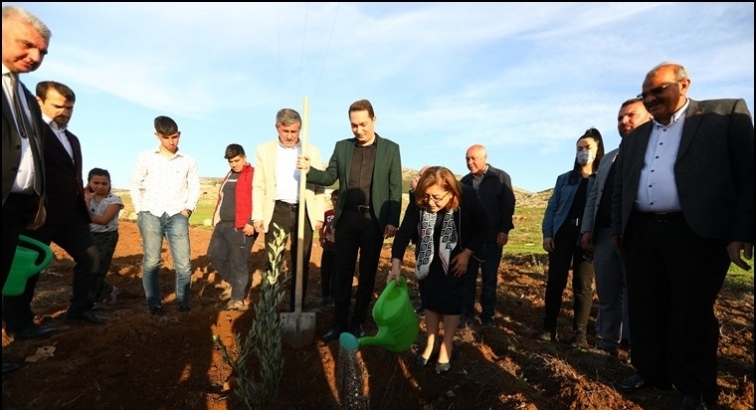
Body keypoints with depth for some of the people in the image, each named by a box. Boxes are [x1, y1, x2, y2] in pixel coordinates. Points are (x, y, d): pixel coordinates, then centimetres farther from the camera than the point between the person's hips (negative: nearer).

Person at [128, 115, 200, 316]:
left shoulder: (188, 161, 7)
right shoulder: (146, 157, 6)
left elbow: (194, 188, 11)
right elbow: (134, 184, 10)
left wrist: (188, 209, -1)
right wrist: (140, 210, 4)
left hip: (177, 216, 0)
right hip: (151, 215, 0)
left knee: (184, 263, -5)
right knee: (151, 262, 2)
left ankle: (182, 301, 10)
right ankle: (154, 303, 12)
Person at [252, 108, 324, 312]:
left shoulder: (312, 151, 7)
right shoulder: (264, 150, 5)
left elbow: (318, 186, 7)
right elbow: (259, 186, 4)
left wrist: (319, 216, 3)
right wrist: (258, 216, -2)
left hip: (304, 212, 1)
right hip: (277, 211, -1)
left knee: (301, 264, 7)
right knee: (272, 263, 2)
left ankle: (297, 308, 19)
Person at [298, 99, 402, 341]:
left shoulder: (390, 148, 0)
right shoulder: (342, 147, 8)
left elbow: (395, 188, -2)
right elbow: (330, 177, 9)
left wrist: (392, 221, -9)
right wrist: (309, 170, -11)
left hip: (374, 220, -2)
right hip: (347, 218, 2)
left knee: (367, 274, 8)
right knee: (342, 272, 6)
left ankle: (358, 323, 22)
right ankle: (339, 324, 19)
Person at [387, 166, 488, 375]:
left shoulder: (467, 197, -31)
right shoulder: (418, 202, -27)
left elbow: (482, 227, -16)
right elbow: (404, 231, -25)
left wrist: (467, 253, -19)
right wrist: (396, 263, -35)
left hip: (456, 256, -2)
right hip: (429, 256, 2)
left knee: (451, 299, -3)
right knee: (430, 297, 6)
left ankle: (446, 349, 12)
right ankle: (430, 345, 22)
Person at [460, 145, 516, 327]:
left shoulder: (501, 177, -1)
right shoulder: (465, 181, 9)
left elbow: (508, 206, -4)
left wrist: (504, 230, -11)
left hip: (492, 237, -3)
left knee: (489, 278, 6)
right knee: (468, 276, 6)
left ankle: (487, 315, 17)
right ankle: (467, 313, 16)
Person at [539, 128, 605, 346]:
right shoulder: (564, 179, 14)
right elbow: (552, 207, 10)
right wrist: (547, 233, 0)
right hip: (562, 233, 3)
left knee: (583, 285, 2)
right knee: (555, 281, 2)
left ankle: (580, 333, 10)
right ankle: (549, 328, 11)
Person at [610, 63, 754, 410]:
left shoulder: (726, 114, 3)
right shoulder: (634, 139, 17)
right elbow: (619, 189, 20)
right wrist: (617, 228, 14)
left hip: (695, 233, -5)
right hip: (640, 234, 5)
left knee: (692, 314, 4)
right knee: (645, 310, 11)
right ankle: (650, 372, 27)